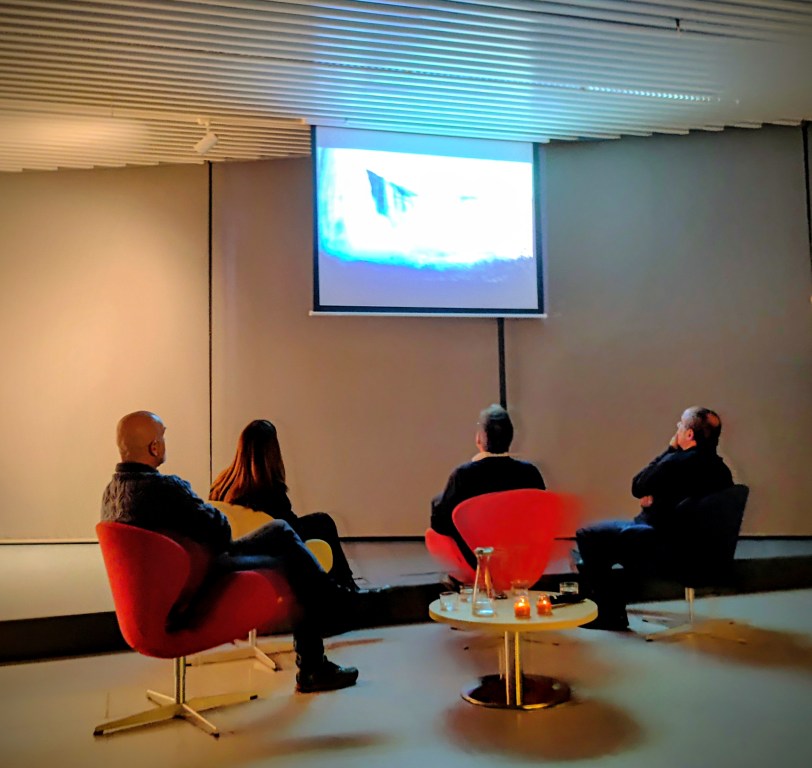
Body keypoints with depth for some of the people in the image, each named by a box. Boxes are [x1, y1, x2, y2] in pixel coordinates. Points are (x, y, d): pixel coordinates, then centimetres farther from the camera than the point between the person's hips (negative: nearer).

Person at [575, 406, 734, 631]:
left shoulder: (677, 462, -22)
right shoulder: (720, 469, 4)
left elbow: (637, 488, -8)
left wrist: (669, 450, -5)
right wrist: (656, 499, 4)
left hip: (661, 550, -10)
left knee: (586, 536, 0)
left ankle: (610, 614, 4)